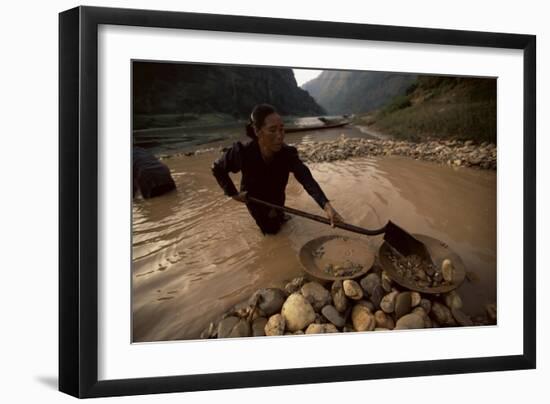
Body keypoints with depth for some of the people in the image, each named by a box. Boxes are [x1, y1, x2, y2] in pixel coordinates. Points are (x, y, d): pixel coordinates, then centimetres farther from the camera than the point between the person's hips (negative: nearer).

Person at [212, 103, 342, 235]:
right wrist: (233, 193, -20)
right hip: (254, 198, -2)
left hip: (276, 198, 2)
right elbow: (217, 168, -19)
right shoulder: (243, 153, -38)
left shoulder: (288, 154, -33)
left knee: (276, 224, 21)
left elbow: (307, 179, -45)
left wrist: (327, 206, -59)